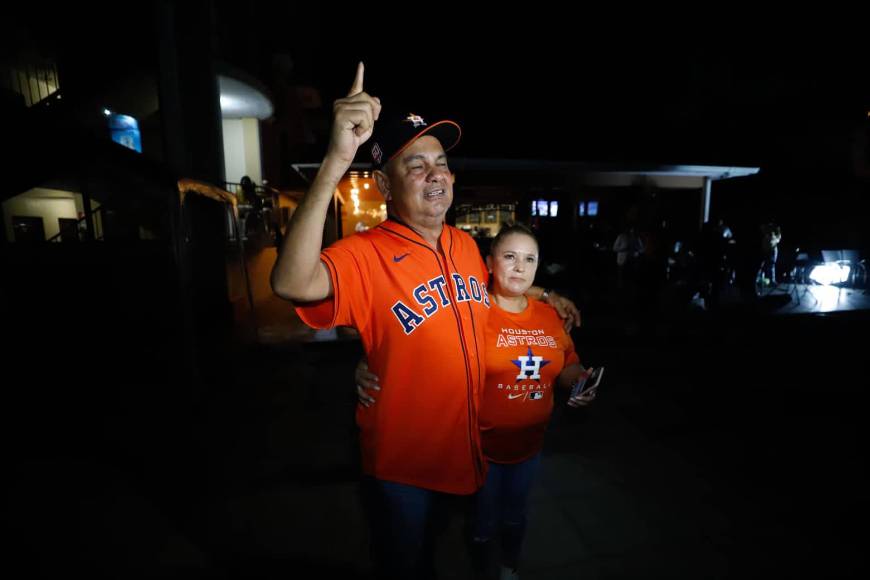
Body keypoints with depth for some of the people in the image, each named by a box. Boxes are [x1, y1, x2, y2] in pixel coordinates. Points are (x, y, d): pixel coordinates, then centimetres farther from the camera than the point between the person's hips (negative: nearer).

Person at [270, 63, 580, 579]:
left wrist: (541, 294, 12)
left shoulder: (466, 244, -3)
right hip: (403, 461, -6)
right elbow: (293, 284, -46)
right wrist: (337, 161, -52)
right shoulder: (366, 255, -25)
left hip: (468, 447, 6)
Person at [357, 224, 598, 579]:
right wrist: (369, 371, -40)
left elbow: (567, 365, 10)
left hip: (530, 445, 5)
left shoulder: (548, 316, -2)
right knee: (483, 521, 20)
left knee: (515, 516, 30)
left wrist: (581, 381, -10)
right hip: (480, 445, -5)